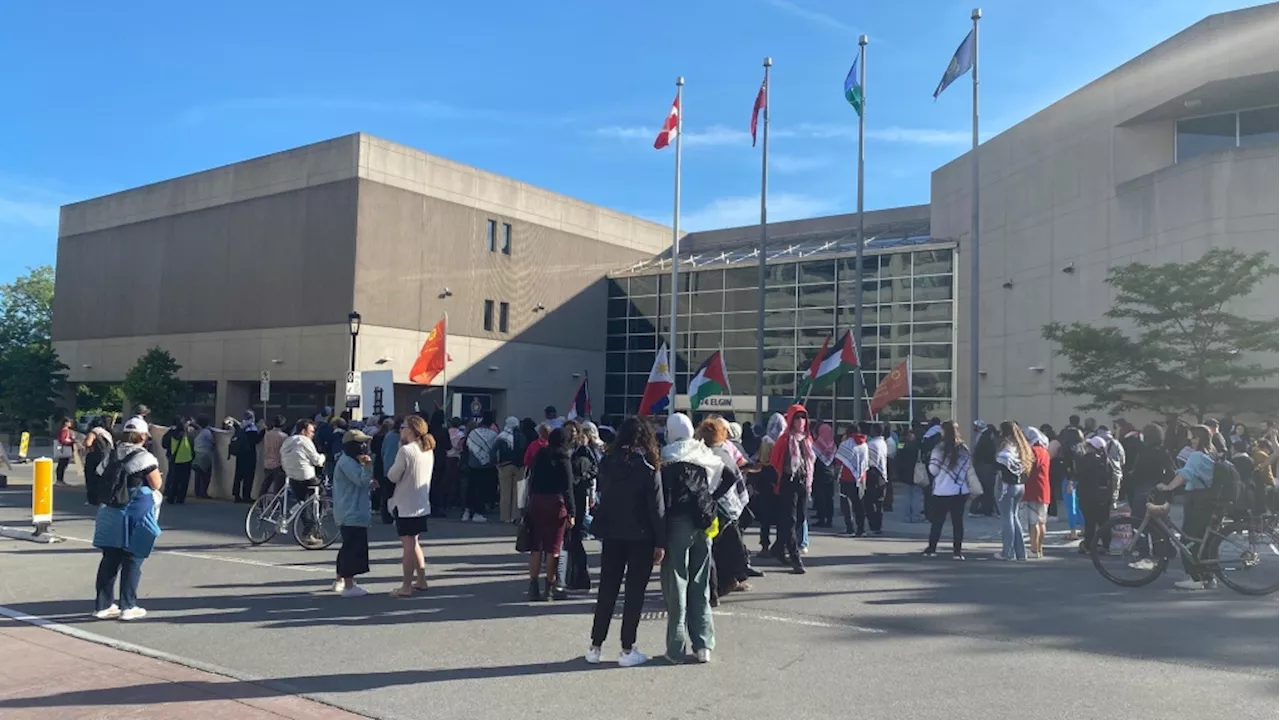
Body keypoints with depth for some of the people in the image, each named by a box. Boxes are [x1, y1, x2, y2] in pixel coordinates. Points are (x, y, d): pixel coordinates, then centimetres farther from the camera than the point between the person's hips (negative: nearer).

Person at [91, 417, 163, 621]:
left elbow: (105, 479, 16)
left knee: (110, 559, 12)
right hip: (136, 514, -6)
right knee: (132, 560, 3)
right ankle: (128, 607, 7)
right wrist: (155, 472, 10)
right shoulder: (144, 457, -11)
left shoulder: (113, 454, 9)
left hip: (110, 512, 6)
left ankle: (103, 605, 18)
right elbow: (156, 484, -7)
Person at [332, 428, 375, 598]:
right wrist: (368, 467, -40)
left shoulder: (352, 461, 19)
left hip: (353, 512, 11)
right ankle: (349, 585, -5)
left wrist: (370, 483, 12)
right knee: (353, 547, -9)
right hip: (352, 514, -11)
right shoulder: (347, 462, -16)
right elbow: (361, 481, -26)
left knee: (349, 547, 19)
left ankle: (341, 580, 28)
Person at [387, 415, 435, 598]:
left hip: (406, 506, -8)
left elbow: (392, 476, -12)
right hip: (422, 505, 8)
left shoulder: (406, 450, -18)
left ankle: (406, 586, 5)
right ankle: (421, 580, 25)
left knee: (408, 546, -1)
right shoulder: (428, 450, 6)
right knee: (414, 543, 20)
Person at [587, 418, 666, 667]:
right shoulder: (649, 467, -11)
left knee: (607, 590, 13)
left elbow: (602, 496, 3)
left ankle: (595, 646, 17)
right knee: (635, 592, 5)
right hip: (641, 537, -4)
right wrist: (661, 542, -7)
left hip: (611, 534, 4)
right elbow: (657, 506, -11)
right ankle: (628, 650, 8)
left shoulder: (607, 462, 0)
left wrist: (602, 529, 9)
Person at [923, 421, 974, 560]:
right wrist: (973, 488, 14)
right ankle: (957, 551, 5)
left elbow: (933, 470, -8)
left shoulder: (939, 448, -11)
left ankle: (931, 549, 16)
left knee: (937, 521, 9)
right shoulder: (964, 449, 2)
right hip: (960, 491, 3)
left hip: (942, 491, -3)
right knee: (958, 521, 7)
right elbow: (970, 471, 4)